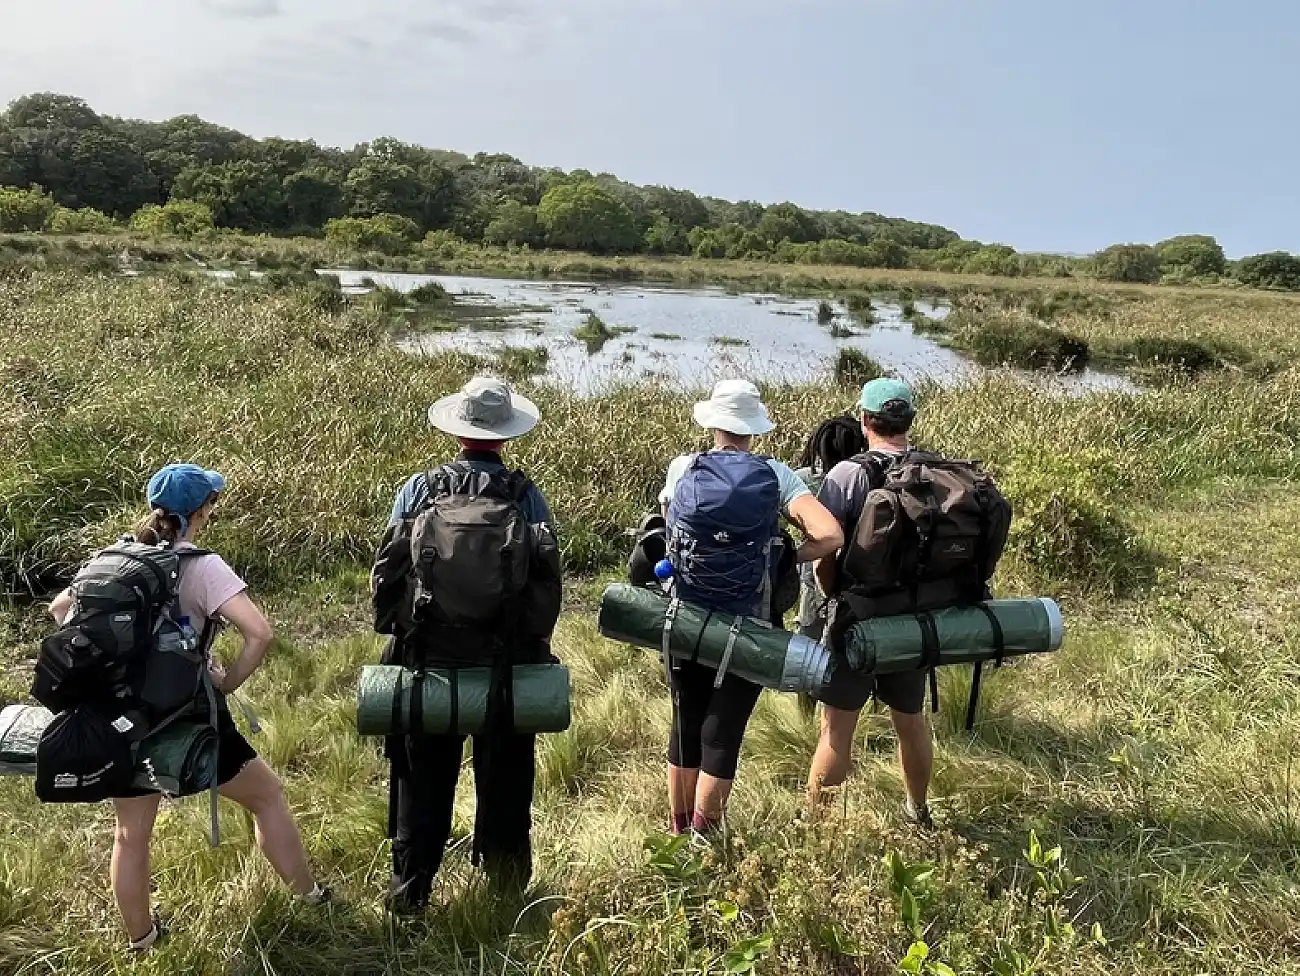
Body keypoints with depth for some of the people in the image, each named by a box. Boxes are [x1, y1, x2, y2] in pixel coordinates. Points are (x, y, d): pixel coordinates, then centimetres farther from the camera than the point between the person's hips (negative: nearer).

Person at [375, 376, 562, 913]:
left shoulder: (418, 489, -6)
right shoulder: (527, 496, -8)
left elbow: (387, 573, -2)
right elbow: (547, 583, -5)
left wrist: (400, 634, 12)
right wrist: (536, 647, 9)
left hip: (427, 661, 0)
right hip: (508, 664, 0)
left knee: (423, 778, 14)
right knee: (505, 775, 17)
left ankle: (410, 889, 25)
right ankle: (507, 883, 33)